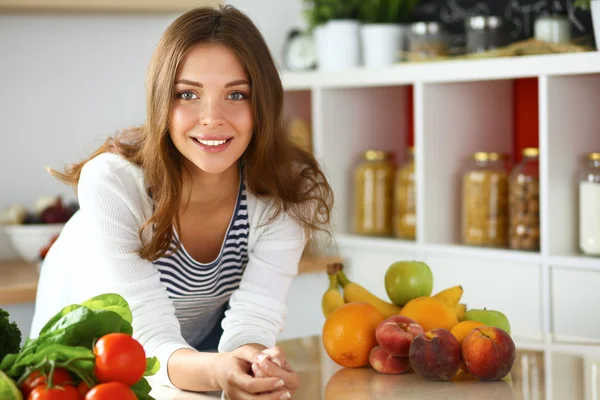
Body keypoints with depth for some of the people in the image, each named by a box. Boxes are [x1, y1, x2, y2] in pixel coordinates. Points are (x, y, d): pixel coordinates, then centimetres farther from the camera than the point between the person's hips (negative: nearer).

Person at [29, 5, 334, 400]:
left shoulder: (290, 190, -22)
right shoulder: (112, 182, -29)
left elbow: (252, 318, -26)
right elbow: (150, 338, -32)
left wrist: (253, 360, -49)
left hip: (204, 341, 1)